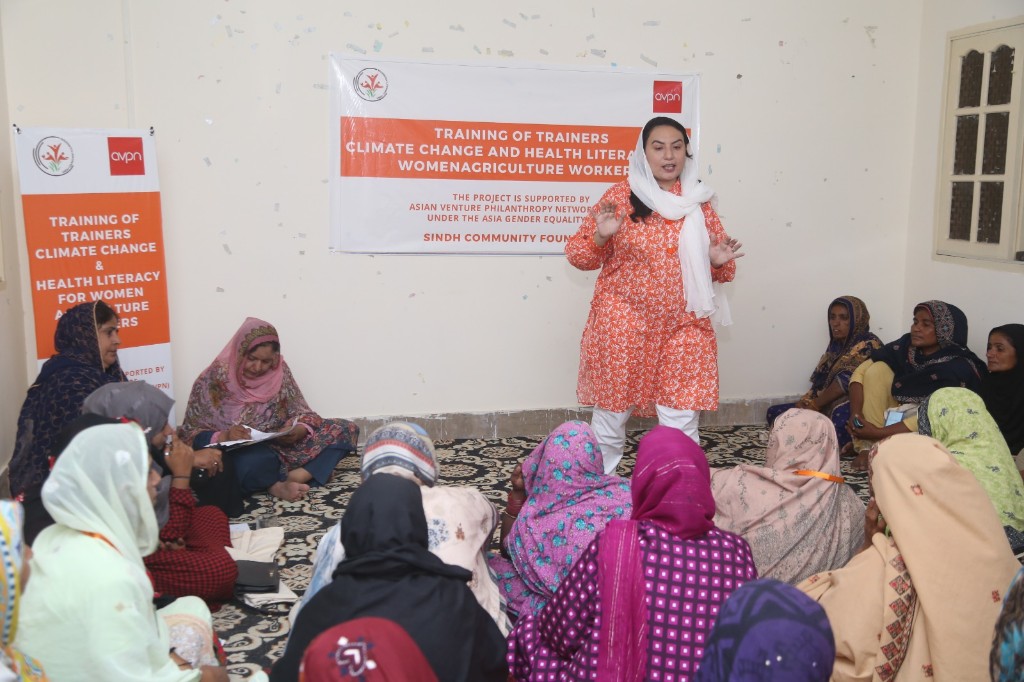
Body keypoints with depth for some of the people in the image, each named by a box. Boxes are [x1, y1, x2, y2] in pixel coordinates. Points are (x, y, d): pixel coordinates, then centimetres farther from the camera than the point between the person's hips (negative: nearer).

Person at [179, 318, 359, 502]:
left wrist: (299, 430, -19)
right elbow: (191, 433, -7)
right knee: (258, 461, -42)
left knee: (345, 429, -11)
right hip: (239, 453, -5)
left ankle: (287, 481, -28)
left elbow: (301, 413, 5)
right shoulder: (216, 378, -9)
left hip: (280, 445, 5)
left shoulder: (279, 371, 0)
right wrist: (224, 436, -28)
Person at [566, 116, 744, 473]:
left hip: (682, 328, 2)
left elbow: (717, 267, 14)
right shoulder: (621, 196, -3)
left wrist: (719, 261, -9)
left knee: (681, 423, 1)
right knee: (612, 411, 9)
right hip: (623, 325, -2)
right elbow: (577, 253, -1)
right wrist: (601, 236, -21)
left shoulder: (700, 201, 6)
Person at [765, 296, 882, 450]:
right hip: (825, 405, 9)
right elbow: (819, 381, 12)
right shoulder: (836, 345, 18)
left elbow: (845, 382, -18)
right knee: (774, 412, -3)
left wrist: (814, 405, -13)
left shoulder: (867, 345, -8)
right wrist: (806, 403, -8)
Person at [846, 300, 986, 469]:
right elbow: (861, 371, -8)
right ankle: (866, 448, -19)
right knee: (877, 369, -15)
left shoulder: (958, 367, -24)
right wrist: (855, 412, -24)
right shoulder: (906, 345, -10)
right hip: (900, 414, 5)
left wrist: (878, 433, -33)